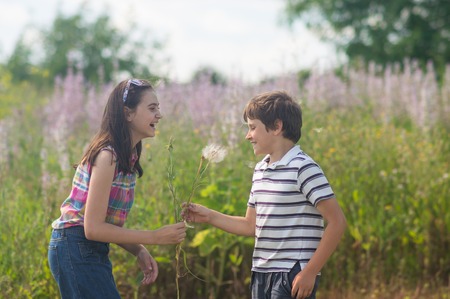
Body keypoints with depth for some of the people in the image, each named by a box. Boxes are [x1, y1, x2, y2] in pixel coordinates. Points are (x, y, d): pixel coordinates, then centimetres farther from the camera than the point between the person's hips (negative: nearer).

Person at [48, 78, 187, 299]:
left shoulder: (127, 156, 9)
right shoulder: (107, 156, -19)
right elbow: (93, 228, -21)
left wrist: (139, 251, -2)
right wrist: (155, 237, -20)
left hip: (93, 251, 9)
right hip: (77, 249, -9)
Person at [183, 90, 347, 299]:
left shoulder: (303, 168, -12)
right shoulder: (260, 171, 13)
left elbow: (337, 222, -15)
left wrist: (310, 271, -17)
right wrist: (209, 216, 10)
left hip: (293, 277, -8)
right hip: (262, 275, 8)